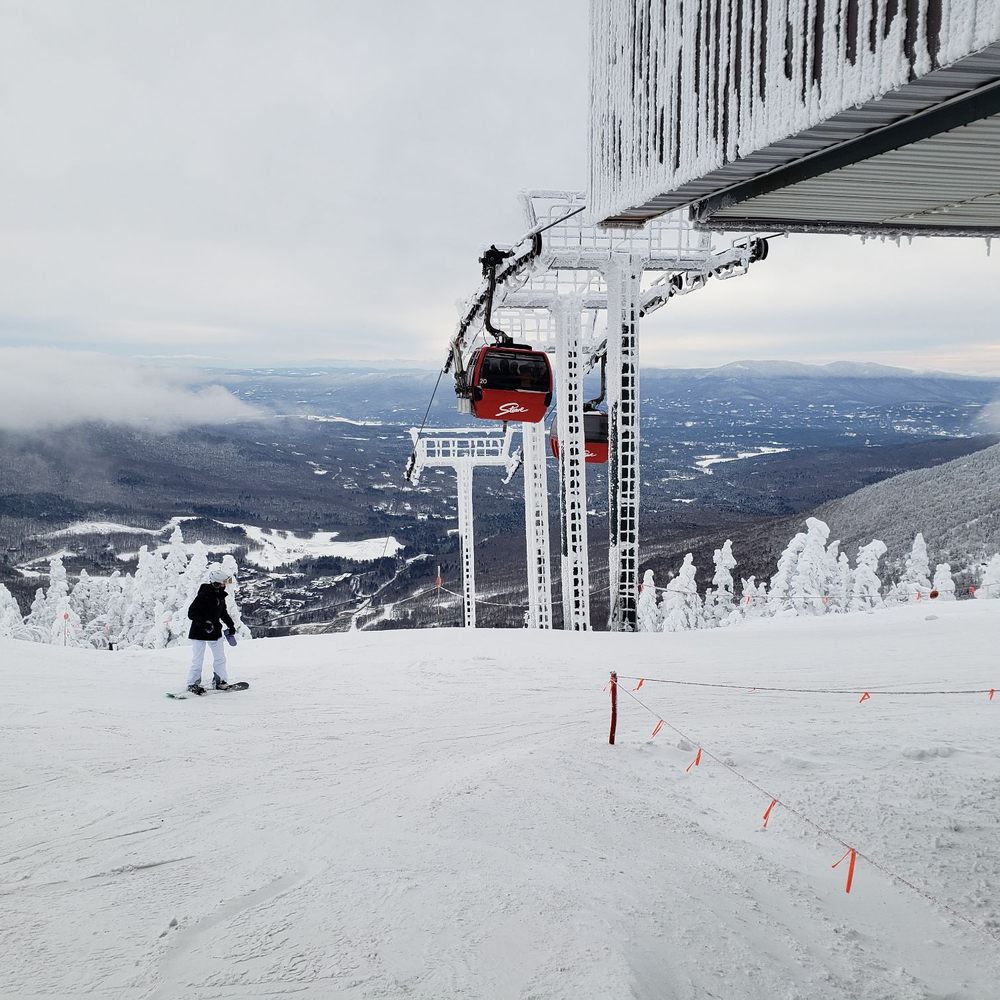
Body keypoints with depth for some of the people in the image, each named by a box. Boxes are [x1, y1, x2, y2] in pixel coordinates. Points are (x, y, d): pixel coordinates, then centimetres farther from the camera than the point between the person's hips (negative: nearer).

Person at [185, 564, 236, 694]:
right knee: (198, 660, -1)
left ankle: (219, 680, 24)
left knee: (220, 658, 12)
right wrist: (204, 623, -32)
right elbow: (191, 613, -22)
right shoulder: (204, 595, -21)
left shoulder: (220, 595, 3)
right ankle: (193, 684, 13)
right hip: (199, 633, -7)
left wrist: (230, 625, 11)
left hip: (215, 632, 8)